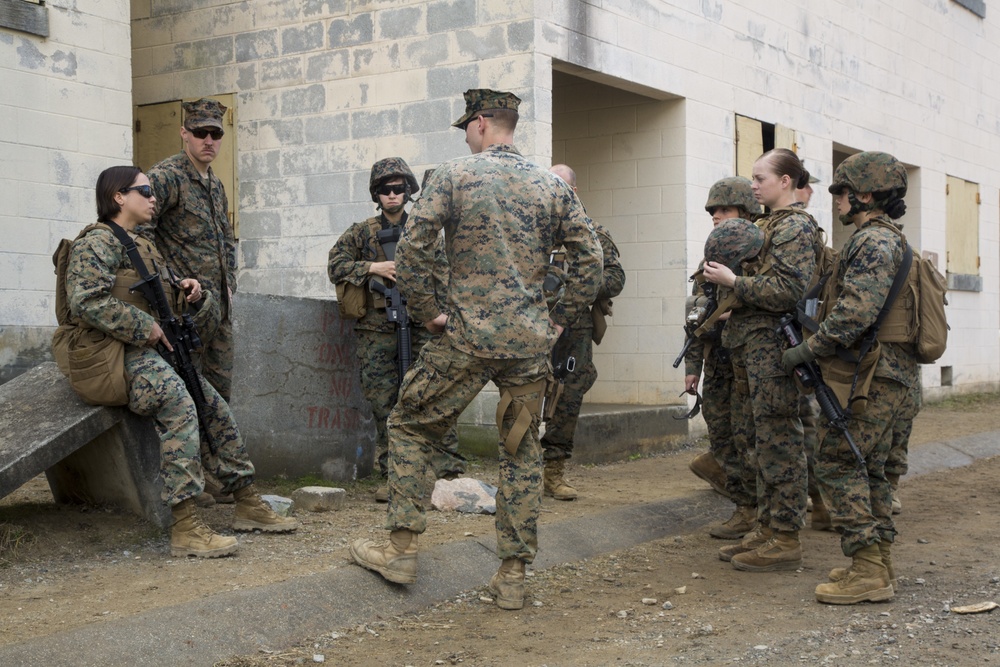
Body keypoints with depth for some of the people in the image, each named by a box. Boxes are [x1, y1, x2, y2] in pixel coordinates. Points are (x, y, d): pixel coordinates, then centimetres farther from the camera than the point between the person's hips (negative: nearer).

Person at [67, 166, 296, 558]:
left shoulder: (143, 247, 24)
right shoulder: (96, 244, -6)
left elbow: (162, 303, 31)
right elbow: (87, 301, -21)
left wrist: (192, 293, 6)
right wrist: (146, 328, -19)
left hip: (154, 351, 10)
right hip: (120, 355, -10)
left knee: (216, 408, 2)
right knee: (180, 406, -32)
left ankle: (248, 506, 12)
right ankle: (185, 527, -35)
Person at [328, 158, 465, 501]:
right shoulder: (361, 232, 9)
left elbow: (443, 270, 8)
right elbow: (335, 266, 3)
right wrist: (373, 268, -10)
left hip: (419, 327, 0)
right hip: (376, 330, 0)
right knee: (384, 404, 2)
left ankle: (450, 469, -2)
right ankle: (392, 477, 9)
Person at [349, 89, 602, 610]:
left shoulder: (454, 176, -2)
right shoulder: (552, 186, 8)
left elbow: (410, 250, -10)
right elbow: (590, 261, 3)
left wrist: (429, 313, 0)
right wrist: (557, 321, 10)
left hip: (468, 338, -3)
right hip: (530, 343, 4)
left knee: (410, 427, 14)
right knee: (522, 451, 12)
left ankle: (401, 549, 13)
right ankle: (513, 576, 14)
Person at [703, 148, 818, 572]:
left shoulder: (794, 227, -10)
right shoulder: (768, 225, 18)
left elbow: (790, 290, -20)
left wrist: (734, 282, -15)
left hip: (773, 345, -10)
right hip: (752, 345, 10)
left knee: (778, 442, -6)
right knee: (762, 440, 13)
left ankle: (785, 540, 0)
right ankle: (767, 529, 20)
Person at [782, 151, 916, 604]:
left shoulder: (873, 241, -14)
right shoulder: (888, 240, 20)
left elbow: (856, 312, -25)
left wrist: (807, 351, -16)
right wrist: (818, 352, 20)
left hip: (873, 376, -11)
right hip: (886, 376, 11)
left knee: (836, 463, -10)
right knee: (867, 467, 14)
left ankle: (867, 573, -9)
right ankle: (878, 564, 19)